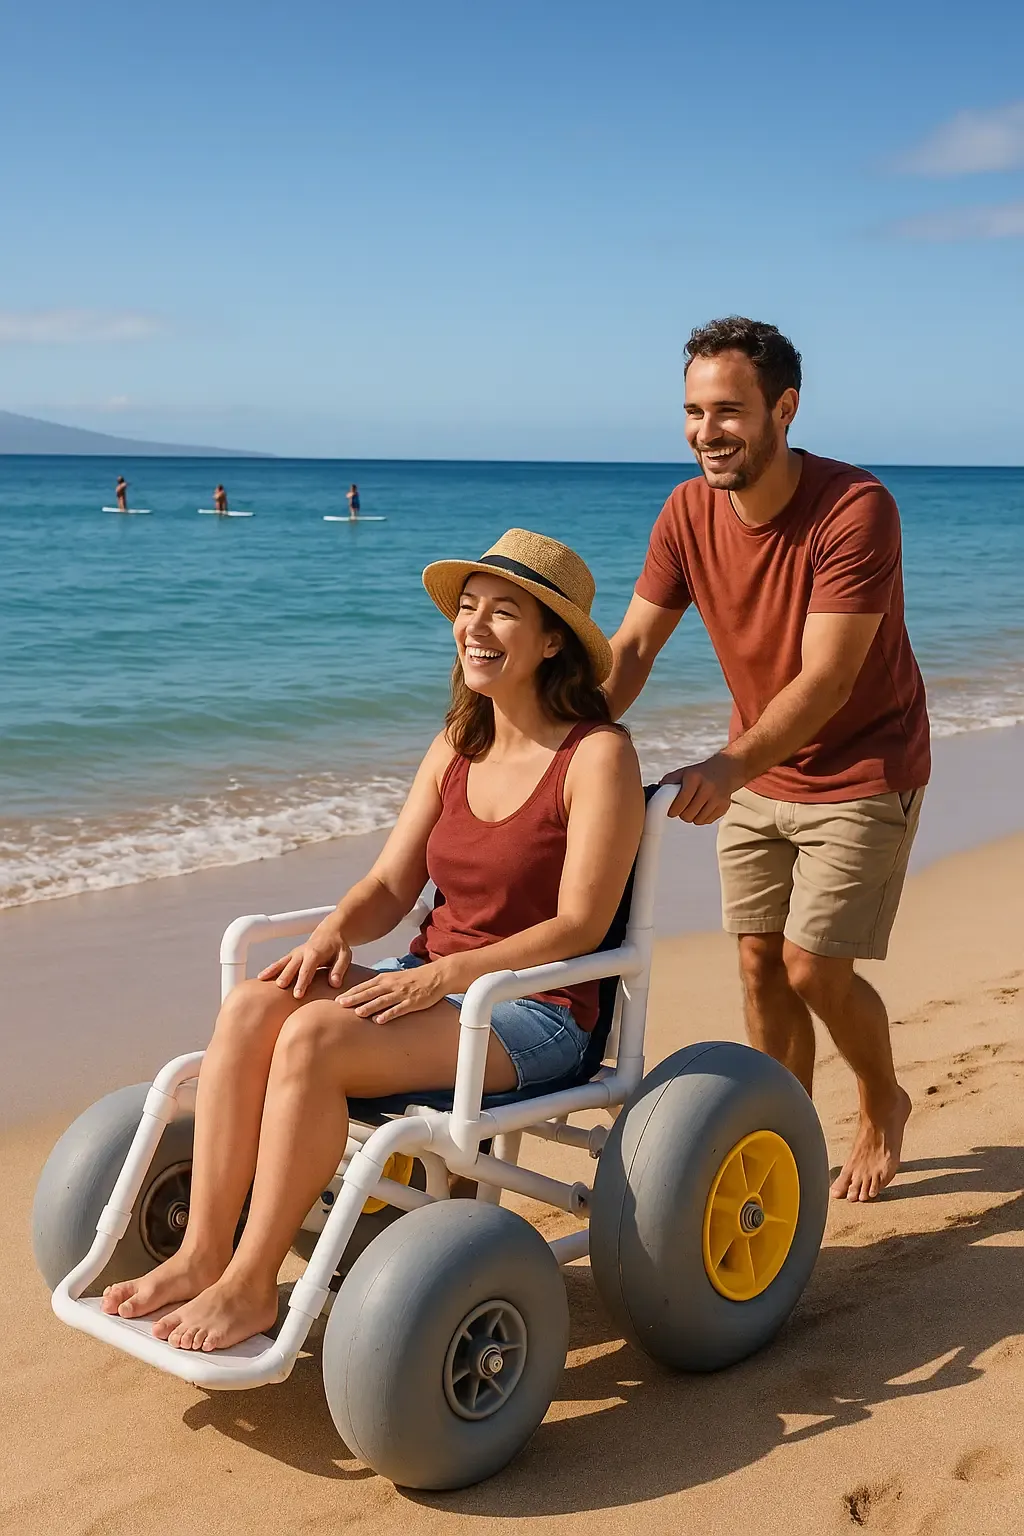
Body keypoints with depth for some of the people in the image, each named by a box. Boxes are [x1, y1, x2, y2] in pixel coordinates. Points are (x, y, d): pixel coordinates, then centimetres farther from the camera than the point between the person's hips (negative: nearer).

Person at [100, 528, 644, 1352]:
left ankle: (251, 1284, -16)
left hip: (535, 1013, -7)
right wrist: (333, 933, -12)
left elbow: (579, 925, -16)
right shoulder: (458, 746, 11)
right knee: (251, 1009, -18)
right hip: (434, 983, 7)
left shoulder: (598, 756, -11)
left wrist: (443, 975, -23)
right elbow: (391, 883, 10)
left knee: (312, 1037, -28)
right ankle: (202, 1254, -15)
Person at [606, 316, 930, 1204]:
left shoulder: (855, 509, -25)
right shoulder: (688, 514, -7)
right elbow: (631, 647, -9)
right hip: (758, 774, 5)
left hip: (862, 774, -5)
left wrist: (729, 766, -44)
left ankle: (885, 1105, 23)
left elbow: (827, 679, -31)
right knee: (761, 965, 6)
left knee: (816, 971, -6)